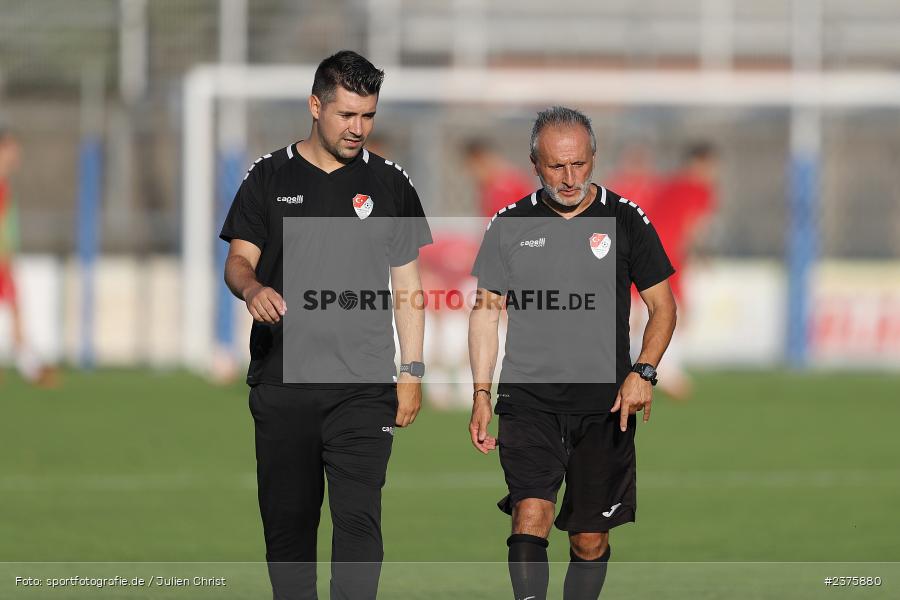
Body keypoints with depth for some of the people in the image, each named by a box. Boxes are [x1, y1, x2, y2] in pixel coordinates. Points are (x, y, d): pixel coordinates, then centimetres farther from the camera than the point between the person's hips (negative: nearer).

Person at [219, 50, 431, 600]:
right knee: (287, 519, 3)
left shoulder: (390, 184, 10)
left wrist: (412, 371, 5)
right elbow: (239, 261, 6)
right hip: (282, 379, 1)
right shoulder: (271, 177, 9)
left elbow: (407, 286, 12)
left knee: (359, 518, -11)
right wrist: (252, 288, -19)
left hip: (363, 384, -1)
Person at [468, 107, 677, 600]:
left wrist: (642, 372, -10)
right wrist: (481, 394, 5)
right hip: (527, 400, 0)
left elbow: (662, 306, 6)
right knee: (531, 516, -19)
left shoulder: (625, 221, 2)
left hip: (604, 407, 0)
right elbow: (486, 310, 13)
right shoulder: (510, 225, 5)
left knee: (590, 540, 3)